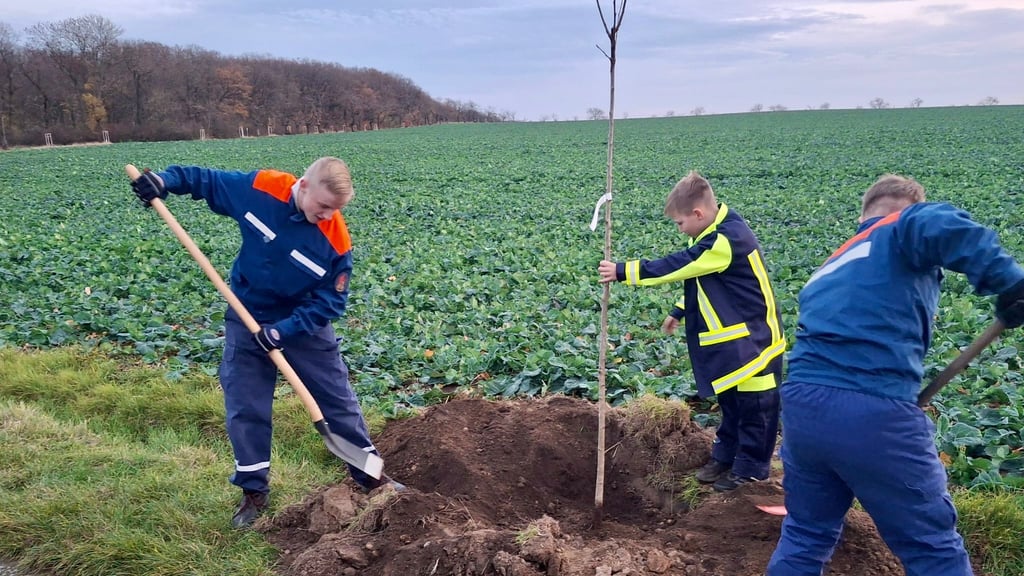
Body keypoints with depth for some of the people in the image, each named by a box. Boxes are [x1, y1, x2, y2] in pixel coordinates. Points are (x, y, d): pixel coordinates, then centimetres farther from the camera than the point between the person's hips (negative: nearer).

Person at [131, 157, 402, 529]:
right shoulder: (259, 189, -20)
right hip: (248, 320, 2)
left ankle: (369, 473, 24)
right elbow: (204, 180, -2)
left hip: (305, 326, -1)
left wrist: (284, 330, -27)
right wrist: (164, 181, -17)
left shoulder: (336, 241, -25)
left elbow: (329, 302, -19)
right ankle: (254, 492, 20)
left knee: (338, 399, 7)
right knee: (245, 408, 4)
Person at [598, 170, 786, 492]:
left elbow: (674, 267, -26)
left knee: (754, 406, 5)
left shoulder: (727, 240, -27)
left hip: (753, 337, -10)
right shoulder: (719, 233, 5)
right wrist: (679, 312, 14)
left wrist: (622, 272, -23)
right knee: (729, 400, 20)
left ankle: (751, 468, 17)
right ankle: (725, 455, 32)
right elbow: (703, 281, 17)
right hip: (731, 337, 10)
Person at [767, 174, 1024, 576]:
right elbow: (941, 226, -19)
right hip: (873, 411, -7)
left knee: (805, 536, 24)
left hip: (801, 405, 7)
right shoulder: (903, 228, 7)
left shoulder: (832, 265, 28)